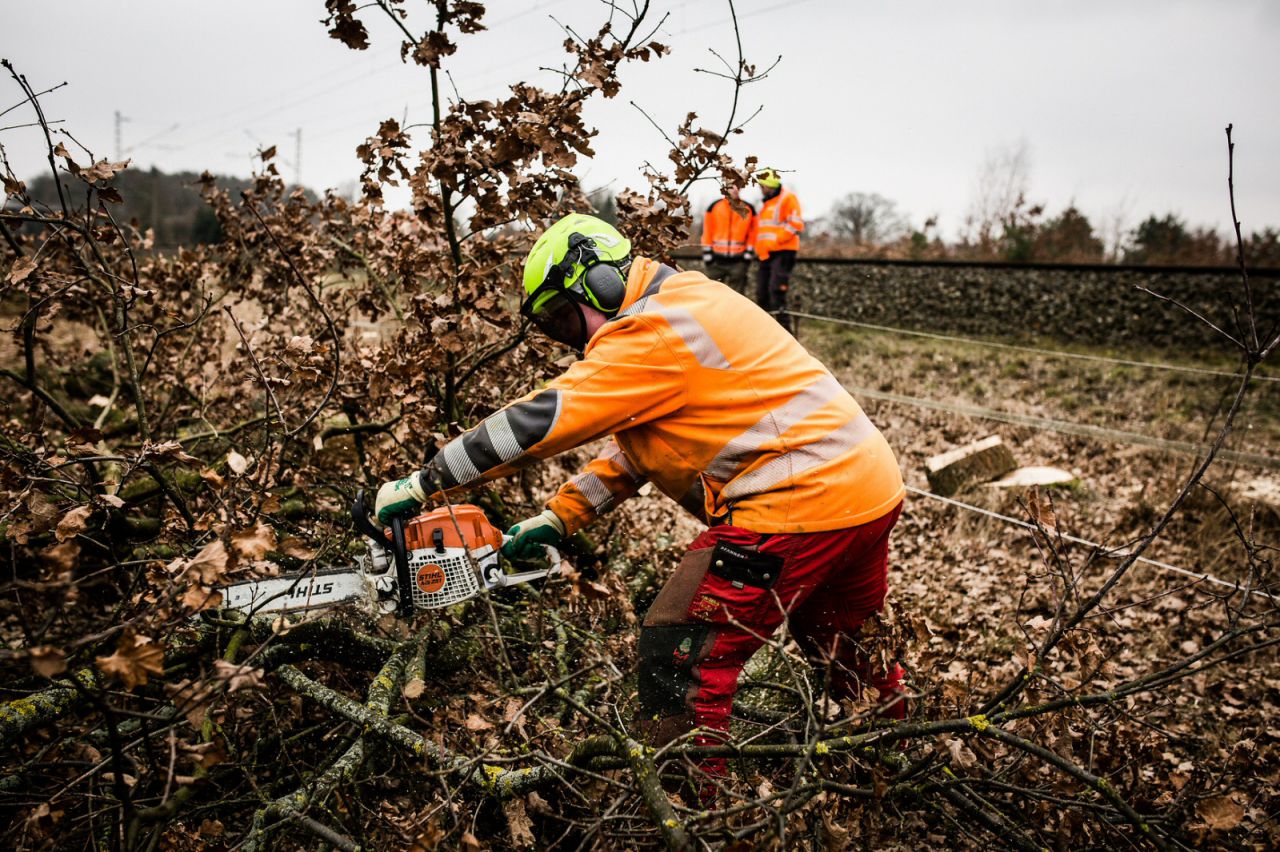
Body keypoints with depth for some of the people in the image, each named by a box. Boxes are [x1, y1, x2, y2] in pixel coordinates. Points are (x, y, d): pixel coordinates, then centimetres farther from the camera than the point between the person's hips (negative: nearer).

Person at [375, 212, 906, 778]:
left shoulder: (651, 333, -15)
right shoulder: (681, 307, 17)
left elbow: (537, 421, -18)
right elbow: (637, 444, 18)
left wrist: (420, 485, -11)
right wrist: (558, 517, 11)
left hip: (797, 497, -11)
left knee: (679, 659, -2)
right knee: (846, 644, 29)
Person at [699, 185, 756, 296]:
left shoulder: (749, 209, 4)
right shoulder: (714, 207, 2)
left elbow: (752, 233, 8)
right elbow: (707, 231, 3)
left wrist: (749, 252, 2)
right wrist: (707, 252, -1)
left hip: (739, 259, 0)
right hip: (717, 258, 0)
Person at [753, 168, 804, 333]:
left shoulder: (788, 198, -5)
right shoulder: (767, 203, 21)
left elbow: (795, 224, -15)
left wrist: (774, 240, -18)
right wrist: (759, 247, 13)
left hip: (783, 252, -9)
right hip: (766, 255, 9)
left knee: (776, 290, -16)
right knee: (761, 292, 8)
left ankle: (784, 329, -14)